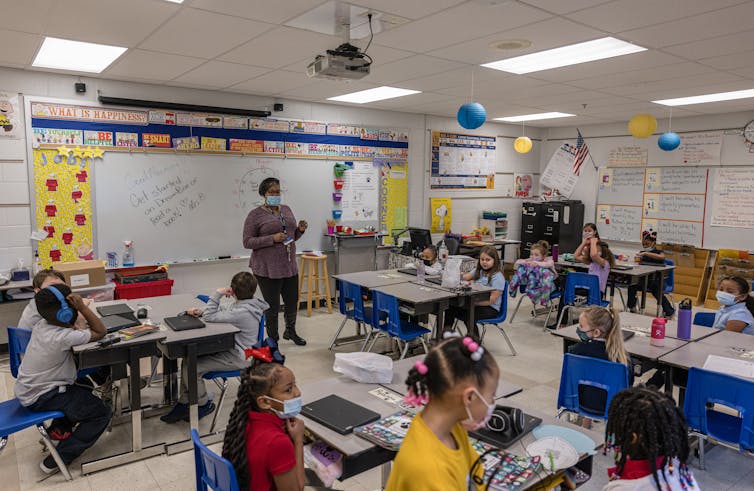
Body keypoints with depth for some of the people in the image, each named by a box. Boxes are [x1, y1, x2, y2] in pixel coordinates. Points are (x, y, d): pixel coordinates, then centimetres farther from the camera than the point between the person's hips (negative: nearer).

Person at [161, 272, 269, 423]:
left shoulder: (242, 312, -28)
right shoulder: (243, 305, 4)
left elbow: (210, 317, -24)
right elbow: (221, 314, 17)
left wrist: (217, 294, -16)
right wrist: (201, 311, 0)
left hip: (236, 358, -10)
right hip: (230, 349, 10)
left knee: (191, 368, -15)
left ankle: (204, 405, 8)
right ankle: (183, 404, 13)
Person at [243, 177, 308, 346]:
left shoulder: (286, 210, 11)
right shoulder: (255, 215, -7)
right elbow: (247, 242, -11)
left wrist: (300, 230, -2)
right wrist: (272, 239, -21)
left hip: (289, 266, 6)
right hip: (268, 269, -6)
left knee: (292, 301, 14)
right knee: (272, 306, 3)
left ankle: (290, 331, 39)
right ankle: (273, 340, 21)